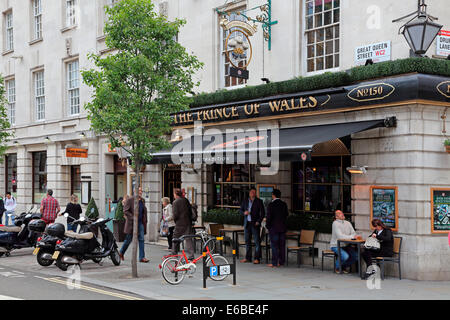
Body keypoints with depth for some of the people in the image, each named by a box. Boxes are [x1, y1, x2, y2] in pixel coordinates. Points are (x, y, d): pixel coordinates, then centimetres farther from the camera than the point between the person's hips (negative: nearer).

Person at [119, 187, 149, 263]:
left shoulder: (142, 200, 10)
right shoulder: (130, 199, -9)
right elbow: (125, 211, -13)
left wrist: (144, 221, 13)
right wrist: (133, 218, -21)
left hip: (140, 223, 5)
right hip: (132, 223, -5)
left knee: (141, 239, -3)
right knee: (128, 239, 7)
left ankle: (142, 257, -2)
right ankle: (121, 253, 30)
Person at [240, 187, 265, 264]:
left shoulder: (259, 201, 0)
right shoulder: (245, 201, 10)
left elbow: (263, 213, 0)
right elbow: (240, 210, 16)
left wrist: (259, 221, -10)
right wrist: (244, 212, -7)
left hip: (255, 224, -4)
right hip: (247, 223, 4)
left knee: (257, 241, -5)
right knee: (247, 241, 9)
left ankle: (257, 258, -2)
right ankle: (248, 258, 18)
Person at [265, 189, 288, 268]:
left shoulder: (271, 204, -12)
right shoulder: (284, 204, 4)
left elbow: (269, 216, -14)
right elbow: (286, 215, 13)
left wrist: (267, 225, 0)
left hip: (274, 228, -5)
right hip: (283, 227, 5)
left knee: (274, 245, -2)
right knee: (282, 245, 10)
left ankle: (274, 263, -1)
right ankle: (281, 262, 14)